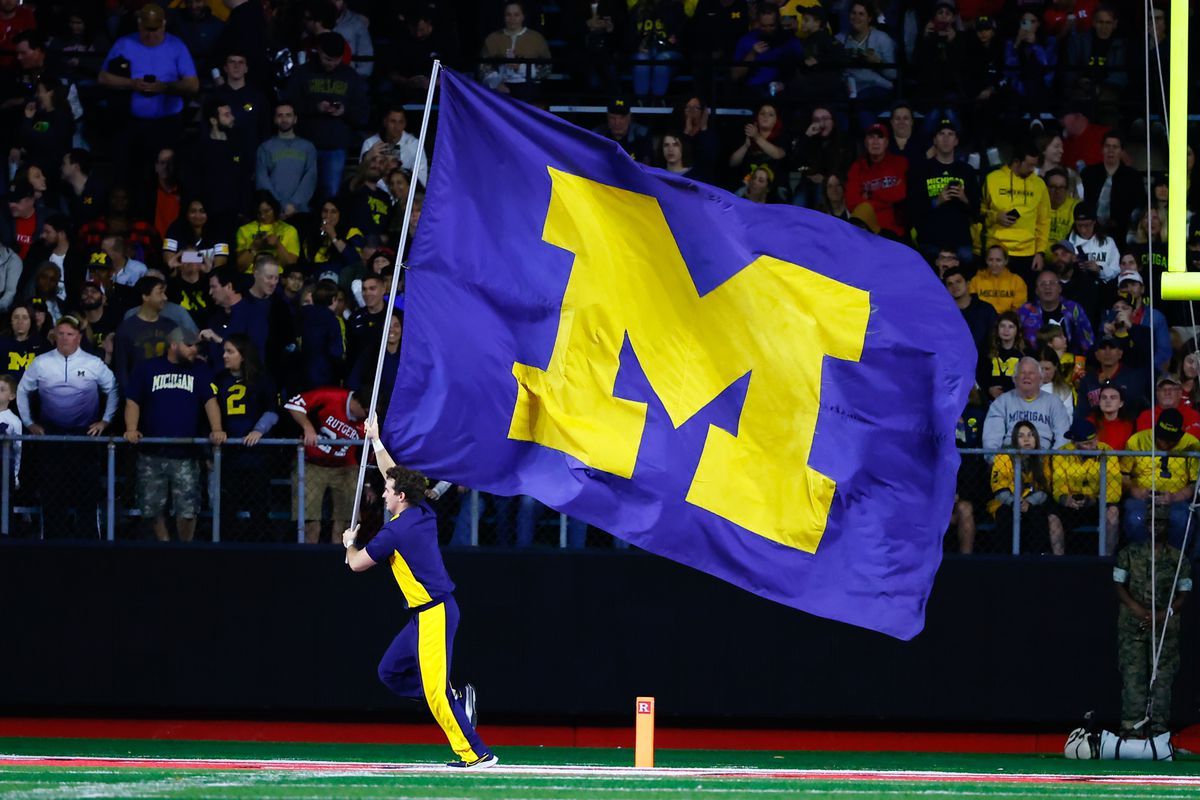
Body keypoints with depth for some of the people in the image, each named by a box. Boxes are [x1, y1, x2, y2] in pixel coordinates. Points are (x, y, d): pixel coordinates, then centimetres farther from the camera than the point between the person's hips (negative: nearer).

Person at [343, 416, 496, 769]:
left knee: (435, 691, -13)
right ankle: (457, 697, 12)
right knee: (390, 673, 16)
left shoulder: (395, 531, -16)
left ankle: (477, 754, -14)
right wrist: (376, 442, 34)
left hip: (435, 614, -10)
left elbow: (356, 564, -4)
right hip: (427, 613, 10)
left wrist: (349, 542, 17)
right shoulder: (424, 514, 7)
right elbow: (395, 476, 26)